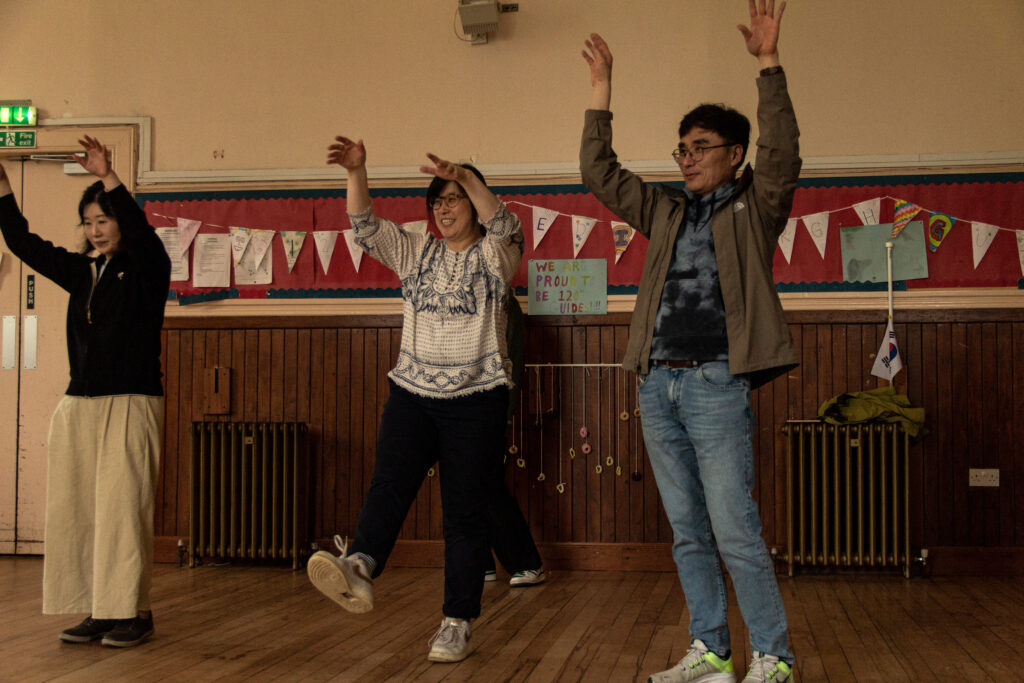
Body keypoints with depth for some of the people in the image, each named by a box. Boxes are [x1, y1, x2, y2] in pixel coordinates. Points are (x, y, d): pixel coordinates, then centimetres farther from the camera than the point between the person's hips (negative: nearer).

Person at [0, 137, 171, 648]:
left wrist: (108, 177, -30)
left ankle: (134, 612, -1)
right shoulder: (81, 271, 15)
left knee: (123, 507, -9)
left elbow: (142, 231, -21)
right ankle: (96, 612, 9)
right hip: (78, 405, 6)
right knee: (74, 510, 3)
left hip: (131, 404, -6)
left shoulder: (146, 270, -1)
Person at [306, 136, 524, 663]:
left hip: (476, 401, -3)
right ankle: (358, 569, -41)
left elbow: (503, 224, -19)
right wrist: (356, 172, -14)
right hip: (412, 393, 3)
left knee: (464, 512, -1)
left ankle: (457, 624, 3)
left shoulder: (494, 256, 4)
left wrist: (464, 177, -34)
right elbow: (366, 228, 2)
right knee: (389, 482, -21)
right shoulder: (415, 252, 15)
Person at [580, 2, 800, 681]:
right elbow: (599, 171, 18)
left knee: (735, 532, -7)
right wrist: (601, 86, 14)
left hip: (717, 383, -6)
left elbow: (782, 154, -14)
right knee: (688, 532, 10)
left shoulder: (754, 208, 4)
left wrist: (769, 63, -19)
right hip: (658, 383, 6)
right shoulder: (666, 212, 18)